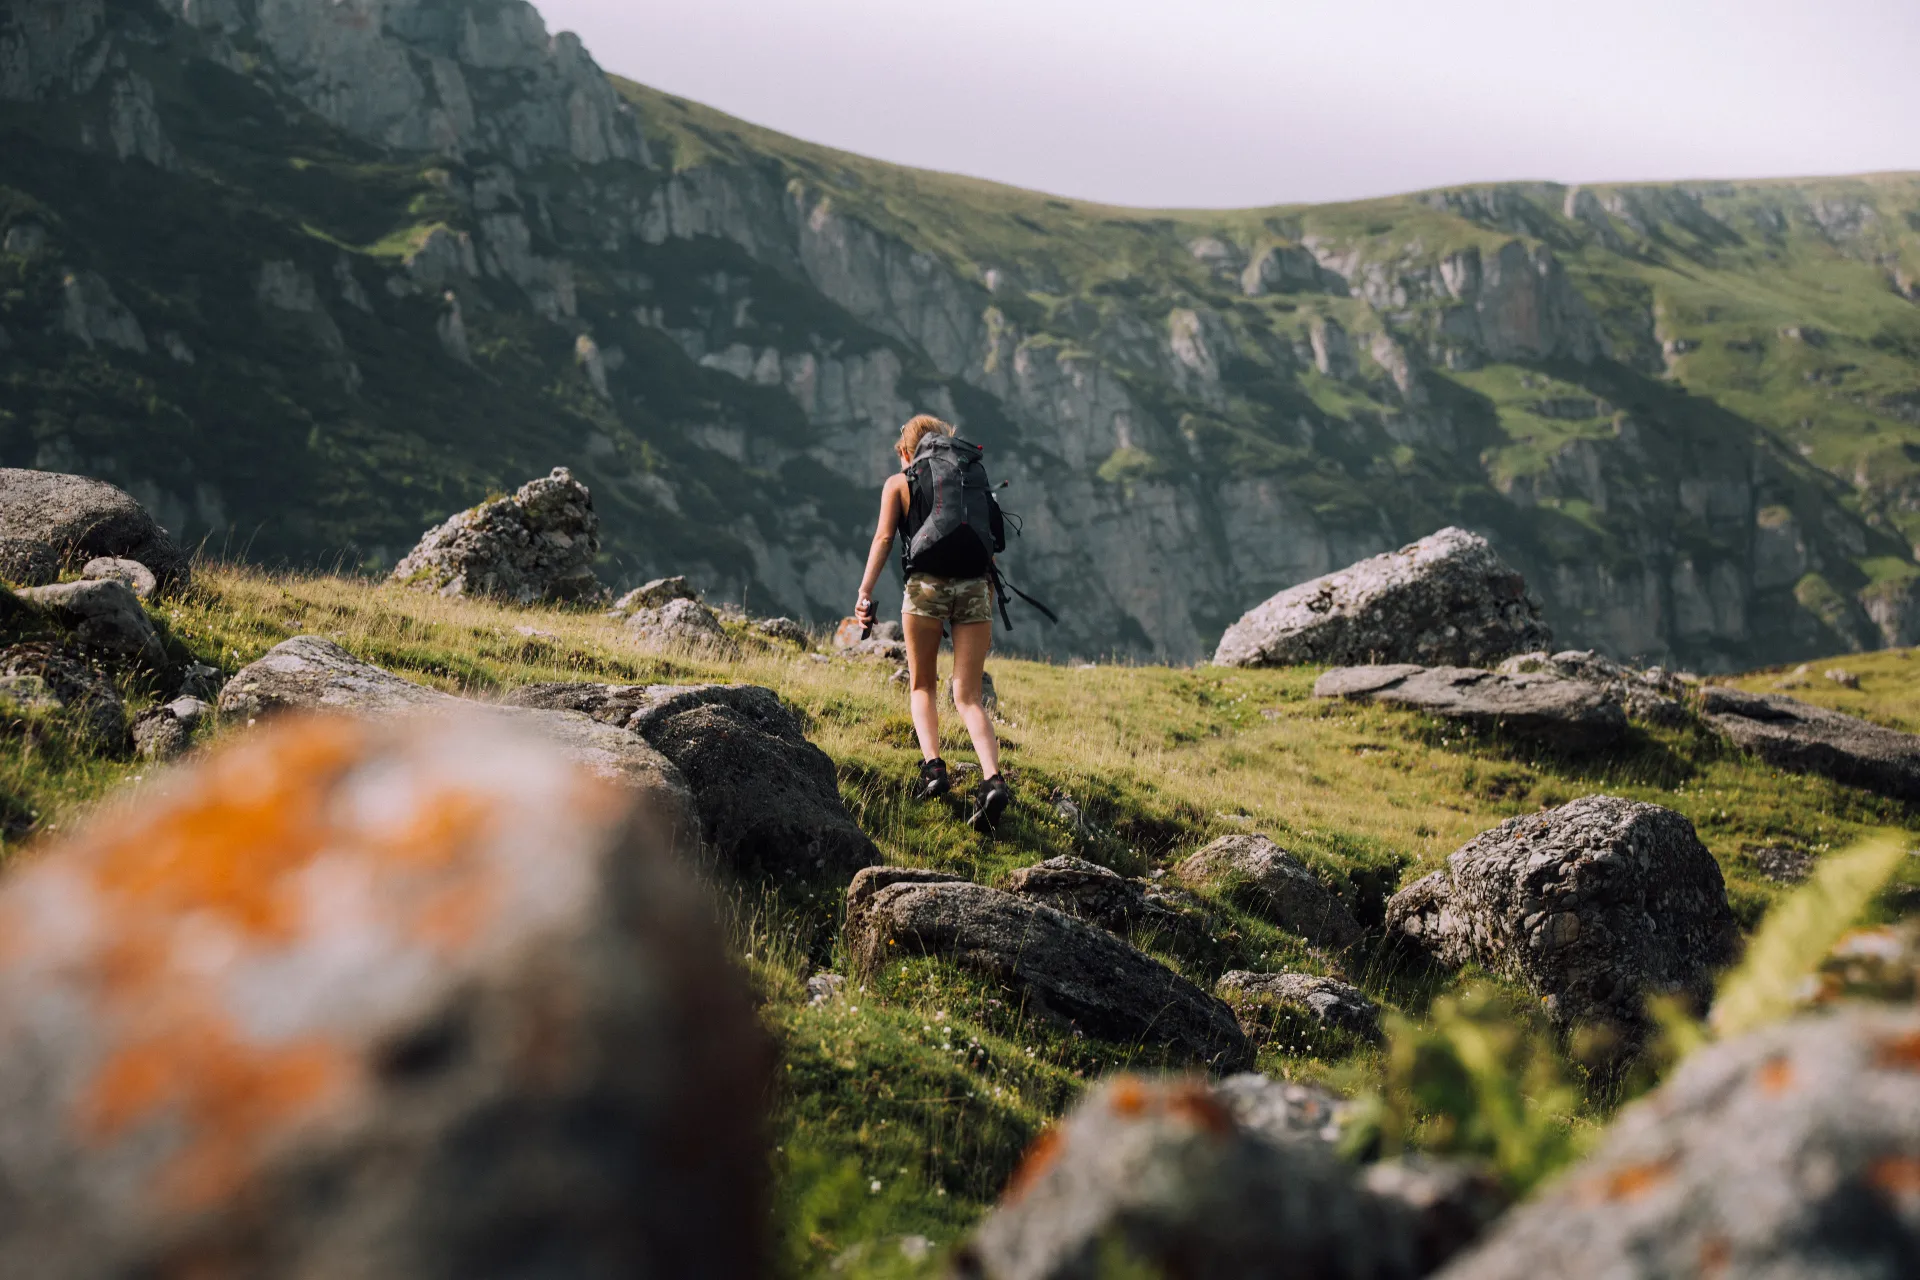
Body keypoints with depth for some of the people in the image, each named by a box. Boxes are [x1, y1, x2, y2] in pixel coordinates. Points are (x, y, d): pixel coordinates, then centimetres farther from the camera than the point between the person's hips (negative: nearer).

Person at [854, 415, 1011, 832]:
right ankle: (992, 779, -20)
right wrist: (990, 598, 26)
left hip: (926, 583, -2)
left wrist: (864, 592, -3)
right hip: (974, 585, 2)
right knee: (968, 696, 2)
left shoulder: (898, 484, 15)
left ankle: (933, 766, -4)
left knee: (922, 686, 17)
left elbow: (884, 536, 2)